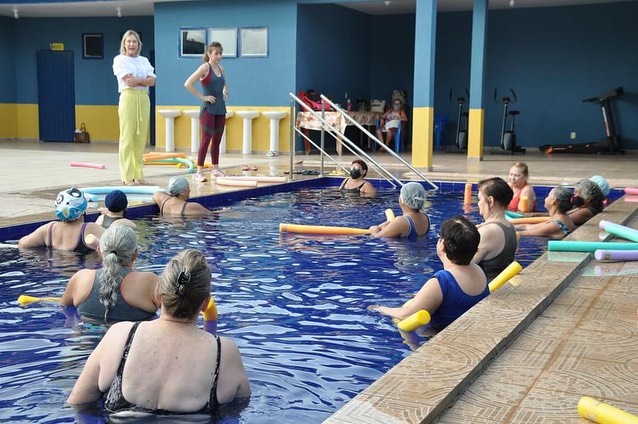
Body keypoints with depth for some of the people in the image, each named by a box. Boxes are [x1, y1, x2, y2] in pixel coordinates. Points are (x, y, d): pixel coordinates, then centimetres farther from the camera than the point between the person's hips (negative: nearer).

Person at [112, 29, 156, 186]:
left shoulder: (144, 60, 18)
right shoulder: (119, 60, 4)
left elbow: (152, 81, 3)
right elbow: (128, 79, -9)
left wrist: (137, 80, -9)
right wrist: (144, 80, -2)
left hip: (144, 99, 5)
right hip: (128, 97, -5)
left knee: (141, 138, 3)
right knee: (127, 137, -7)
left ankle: (138, 174, 10)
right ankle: (127, 176, -6)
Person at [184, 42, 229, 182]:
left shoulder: (221, 69, 10)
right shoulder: (205, 68, -9)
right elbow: (188, 84, -17)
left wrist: (225, 93, 9)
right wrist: (202, 97, -16)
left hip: (221, 109, 7)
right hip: (209, 109, -7)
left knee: (217, 140, 10)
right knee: (206, 140, -8)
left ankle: (215, 169, 18)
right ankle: (199, 171, -5)